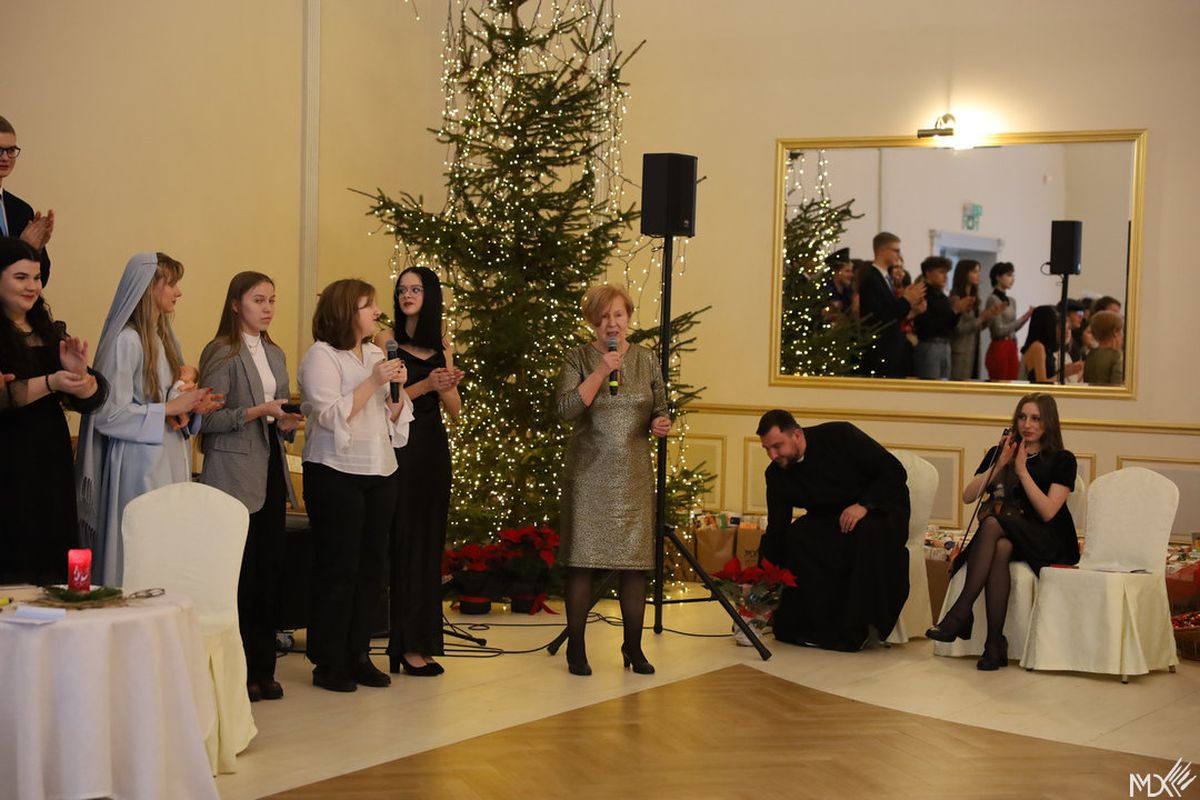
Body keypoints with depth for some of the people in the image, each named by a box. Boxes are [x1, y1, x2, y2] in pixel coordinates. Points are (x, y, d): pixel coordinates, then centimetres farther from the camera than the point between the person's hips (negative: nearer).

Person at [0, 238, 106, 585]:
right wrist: (50, 383, -21)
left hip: (52, 464, 6)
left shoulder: (51, 332, 14)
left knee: (54, 571, 5)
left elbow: (91, 399, 9)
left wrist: (78, 372, -10)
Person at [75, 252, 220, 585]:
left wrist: (192, 406, 2)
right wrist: (169, 408, -14)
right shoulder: (125, 340, -11)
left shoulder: (164, 338, 14)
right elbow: (107, 414, -17)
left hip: (170, 462, 8)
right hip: (139, 467, -8)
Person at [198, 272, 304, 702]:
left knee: (270, 571, 6)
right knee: (241, 575, -6)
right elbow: (208, 419, -12)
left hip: (270, 473, 7)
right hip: (234, 476, -7)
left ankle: (263, 668, 14)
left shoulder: (275, 355, 17)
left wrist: (286, 423, 2)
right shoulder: (221, 353, -5)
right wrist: (257, 412, -20)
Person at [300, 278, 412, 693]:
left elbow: (393, 417, 15)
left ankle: (357, 655, 17)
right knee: (338, 568, -3)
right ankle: (329, 663, 5)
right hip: (337, 474, -7)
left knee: (371, 565, 8)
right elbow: (330, 415, -17)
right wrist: (372, 382, -19)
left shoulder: (375, 354, 14)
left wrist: (398, 388, -3)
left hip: (379, 472, 7)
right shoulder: (322, 355, -7)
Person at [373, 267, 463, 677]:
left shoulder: (441, 346, 12)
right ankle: (406, 644, 0)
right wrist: (425, 385, -20)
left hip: (433, 448, 5)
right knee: (404, 540, -4)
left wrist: (448, 386, -10)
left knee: (430, 542, 8)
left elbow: (454, 410, 10)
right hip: (400, 447, -5)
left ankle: (422, 639, 16)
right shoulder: (386, 340, -2)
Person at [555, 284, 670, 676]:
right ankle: (576, 648, 10)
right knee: (581, 559, -1)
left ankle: (633, 647, 15)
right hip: (588, 474, -2)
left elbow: (659, 410, 16)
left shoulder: (645, 359, 9)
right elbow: (566, 408, -14)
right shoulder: (578, 358, 0)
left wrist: (661, 423, -7)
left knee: (635, 561, 3)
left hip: (633, 475, 3)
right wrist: (601, 371, -20)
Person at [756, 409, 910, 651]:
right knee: (797, 537, -27)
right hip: (832, 520, 4)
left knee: (872, 534, -38)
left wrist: (864, 505, -28)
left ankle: (855, 631, -29)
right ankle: (816, 625, -19)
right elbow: (775, 531, -2)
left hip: (881, 508, -4)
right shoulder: (777, 475, -6)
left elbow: (895, 472, -17)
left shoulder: (841, 436, -20)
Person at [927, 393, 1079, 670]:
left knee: (993, 523, -34)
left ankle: (961, 612, -36)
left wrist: (1022, 471, -12)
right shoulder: (999, 453, 14)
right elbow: (968, 497, 3)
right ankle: (995, 644, -39)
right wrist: (999, 466, -8)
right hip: (1007, 537, 3)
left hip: (1049, 544, -3)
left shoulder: (1062, 460, 2)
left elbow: (1048, 512, -11)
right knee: (1000, 549, -36)